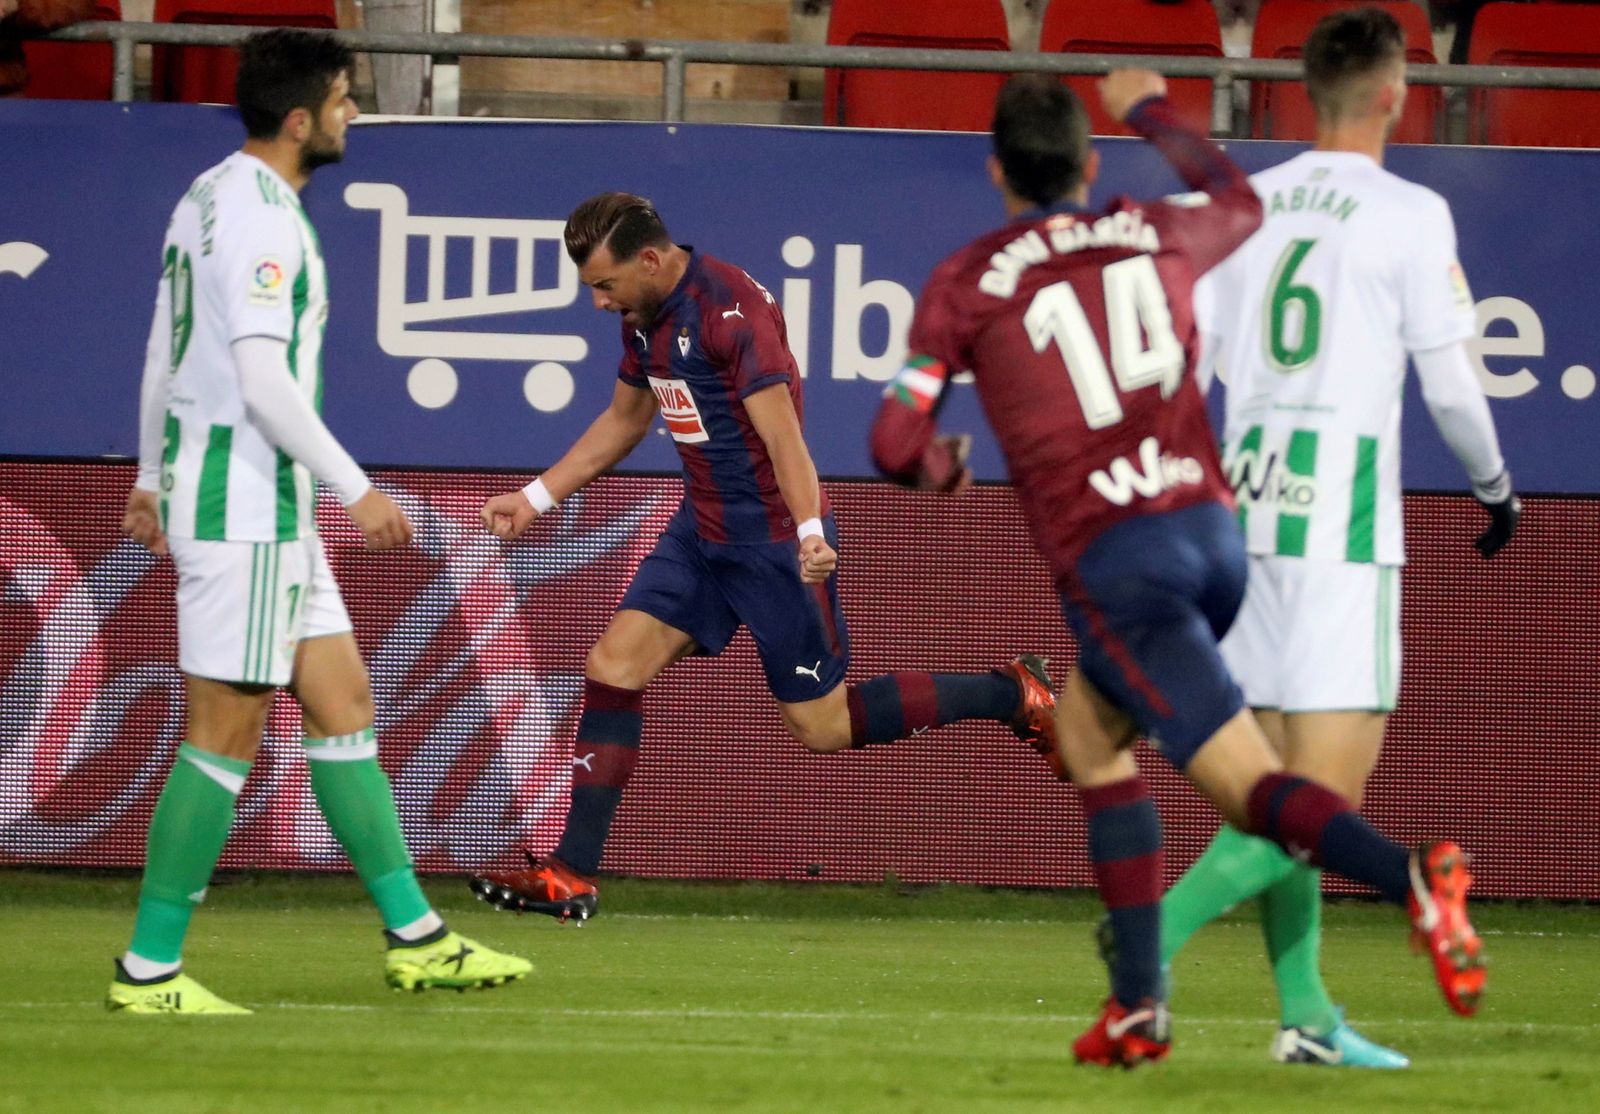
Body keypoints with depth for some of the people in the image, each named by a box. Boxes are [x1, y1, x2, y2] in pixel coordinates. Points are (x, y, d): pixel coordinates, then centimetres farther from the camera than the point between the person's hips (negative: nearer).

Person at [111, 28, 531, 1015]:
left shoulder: (211, 196, 14)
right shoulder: (259, 217, -17)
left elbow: (162, 350, 21)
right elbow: (264, 380, -23)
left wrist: (151, 478, 28)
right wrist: (356, 489, -18)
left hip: (267, 505, 10)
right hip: (243, 501, -10)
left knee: (344, 702, 12)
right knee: (226, 734, -7)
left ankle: (416, 937, 15)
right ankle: (149, 971, -4)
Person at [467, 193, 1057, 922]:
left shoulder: (731, 308, -21)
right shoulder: (645, 316, 6)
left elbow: (780, 431, -29)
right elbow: (624, 419, 23)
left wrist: (810, 533, -41)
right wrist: (536, 498, 21)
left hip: (773, 539, -8)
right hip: (702, 533, 8)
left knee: (824, 726, -2)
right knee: (613, 666, -3)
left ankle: (1014, 695, 14)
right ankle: (571, 876, -2)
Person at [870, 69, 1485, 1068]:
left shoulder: (967, 283, 2)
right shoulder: (1157, 235, 13)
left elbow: (897, 446, 2)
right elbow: (1239, 202, 38)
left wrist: (932, 467, 26)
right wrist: (1154, 113, 52)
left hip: (1115, 563, -6)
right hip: (1212, 530, 6)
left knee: (1252, 788, -11)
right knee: (1088, 732, 25)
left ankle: (1410, 877, -40)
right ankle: (1139, 1001, 17)